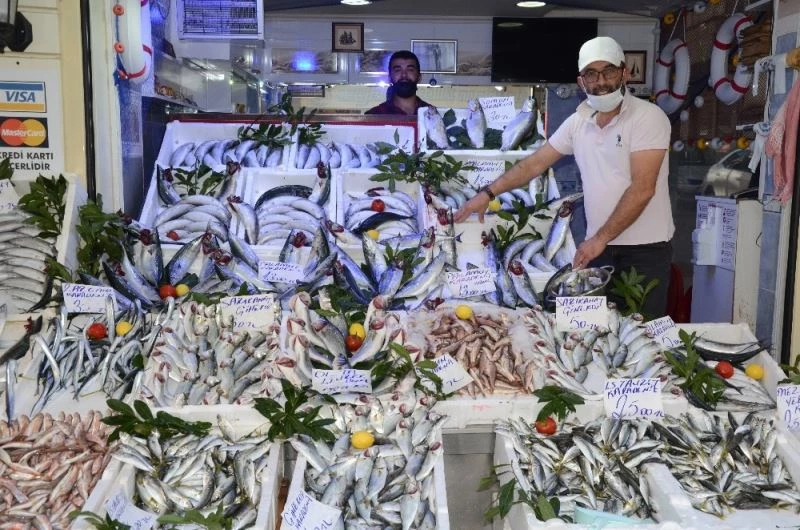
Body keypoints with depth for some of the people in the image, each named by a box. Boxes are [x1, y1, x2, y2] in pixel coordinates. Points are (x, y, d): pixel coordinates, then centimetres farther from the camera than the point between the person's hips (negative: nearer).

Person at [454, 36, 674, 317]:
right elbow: (535, 163, 11)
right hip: (598, 246, 4)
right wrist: (488, 193, 6)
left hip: (646, 250, -4)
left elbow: (642, 189, -17)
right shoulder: (578, 121, 6)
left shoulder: (649, 117, -11)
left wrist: (600, 238, -18)